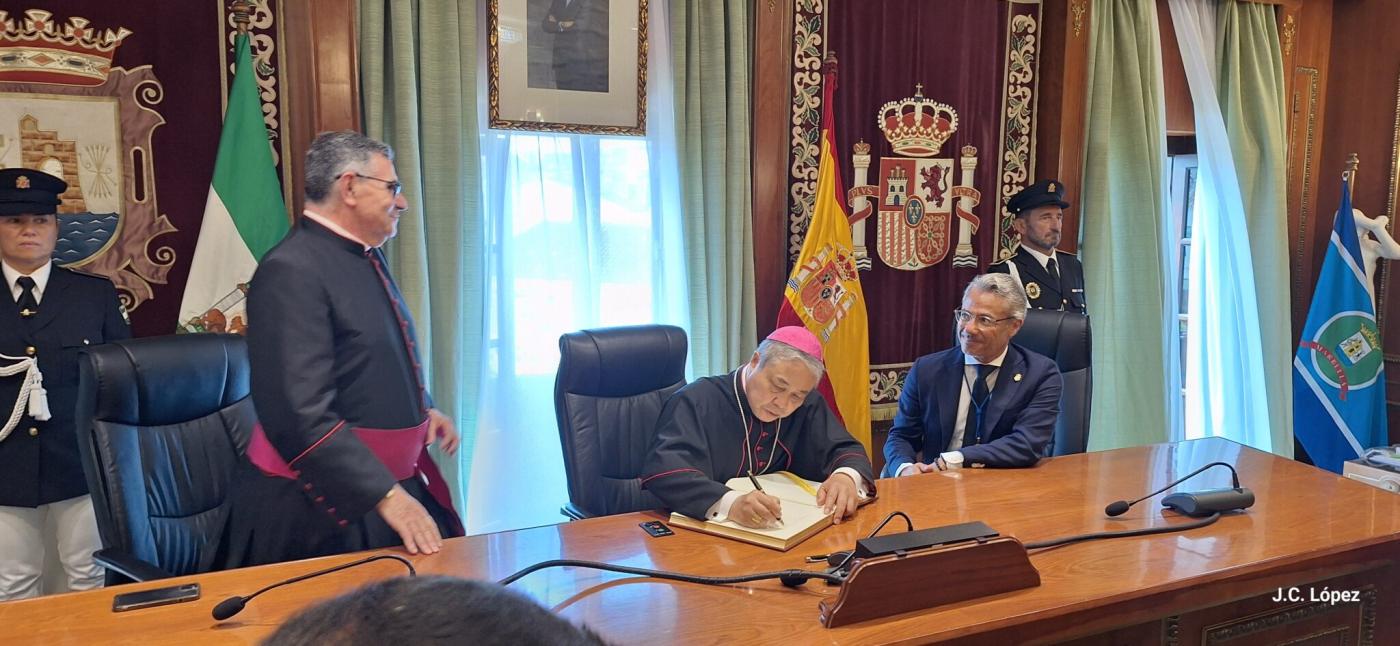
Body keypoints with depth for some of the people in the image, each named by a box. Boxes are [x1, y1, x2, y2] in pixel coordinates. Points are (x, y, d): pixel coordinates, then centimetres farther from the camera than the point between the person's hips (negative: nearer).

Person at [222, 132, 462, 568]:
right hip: (322, 504, -8)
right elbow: (302, 415, -25)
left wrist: (422, 409, 9)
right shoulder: (291, 272, -18)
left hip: (398, 483, 8)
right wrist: (387, 496, -26)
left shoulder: (366, 258, 10)